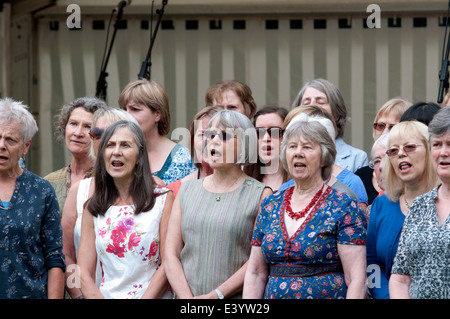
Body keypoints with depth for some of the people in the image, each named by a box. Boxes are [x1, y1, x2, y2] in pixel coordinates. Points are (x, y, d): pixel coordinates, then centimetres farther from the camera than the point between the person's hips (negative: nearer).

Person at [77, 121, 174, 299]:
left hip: (155, 298, -4)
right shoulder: (93, 208, 13)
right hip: (106, 295, 4)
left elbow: (169, 265, -2)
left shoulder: (163, 199, 4)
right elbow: (83, 273, 8)